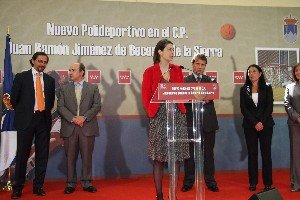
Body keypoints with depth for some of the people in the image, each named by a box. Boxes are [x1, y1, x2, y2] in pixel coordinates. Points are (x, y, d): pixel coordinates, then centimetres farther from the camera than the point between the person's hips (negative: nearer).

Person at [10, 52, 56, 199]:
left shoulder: (50, 80, 11)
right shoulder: (21, 77, 2)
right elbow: (14, 99, 4)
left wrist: (45, 111, 10)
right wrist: (22, 112, 7)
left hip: (43, 120, 3)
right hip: (26, 120, -3)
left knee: (42, 154, 6)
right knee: (22, 154, 1)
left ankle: (38, 186, 16)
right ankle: (18, 187, 12)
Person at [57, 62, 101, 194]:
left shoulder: (93, 88, 9)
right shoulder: (64, 88, 10)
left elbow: (97, 105, 0)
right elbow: (60, 107, 1)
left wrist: (84, 117, -13)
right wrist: (73, 118, -12)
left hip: (87, 128, 0)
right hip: (69, 128, 1)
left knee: (87, 157, 4)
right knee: (70, 157, 5)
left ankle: (87, 183, 14)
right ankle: (71, 184, 15)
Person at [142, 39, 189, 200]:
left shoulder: (177, 70, 12)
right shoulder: (150, 71, 2)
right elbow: (145, 95, 0)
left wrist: (182, 109, -2)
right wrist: (151, 113, -7)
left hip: (177, 116, 3)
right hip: (159, 116, -3)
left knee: (177, 156, 4)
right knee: (158, 158, 0)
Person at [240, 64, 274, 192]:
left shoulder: (267, 88, 6)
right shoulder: (244, 89, 7)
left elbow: (269, 107, -1)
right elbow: (243, 108, -1)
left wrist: (262, 122, -13)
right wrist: (255, 123, -10)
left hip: (266, 125, -1)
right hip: (250, 126, 1)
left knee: (266, 153, -1)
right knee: (252, 153, 3)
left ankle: (268, 183, 4)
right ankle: (253, 182, 8)